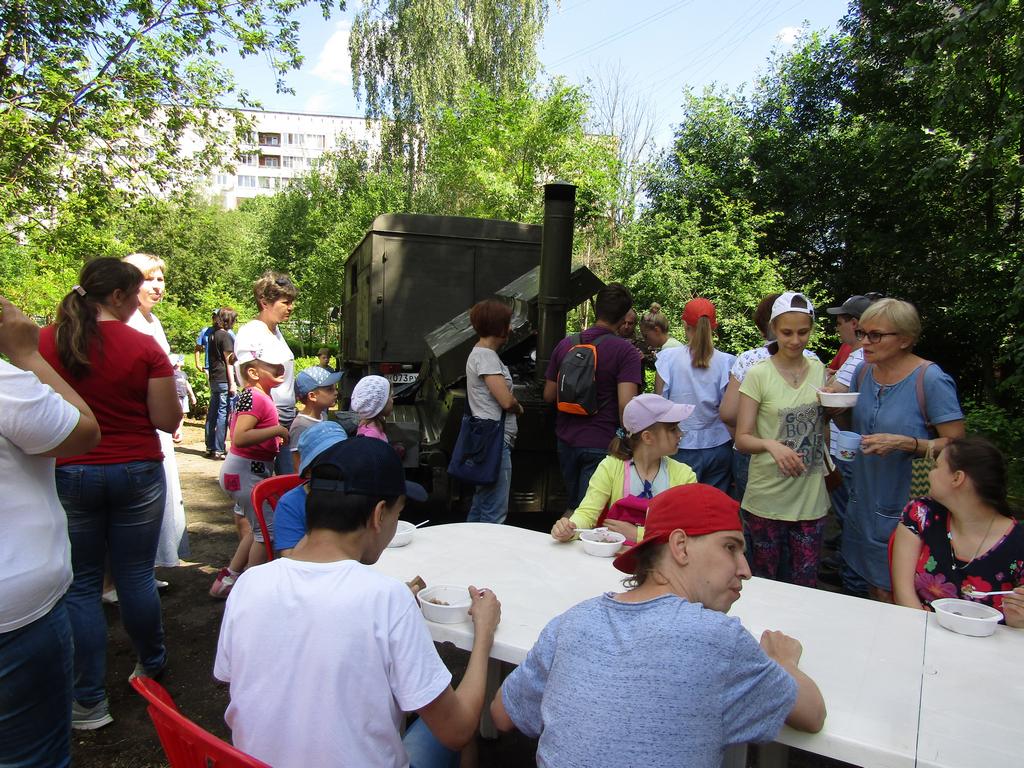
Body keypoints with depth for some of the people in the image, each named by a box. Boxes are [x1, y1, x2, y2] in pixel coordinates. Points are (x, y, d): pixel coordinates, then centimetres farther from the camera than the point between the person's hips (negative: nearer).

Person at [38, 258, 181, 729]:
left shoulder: (43, 342, -5)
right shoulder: (144, 347, -10)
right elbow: (168, 421, -9)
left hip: (68, 476, 1)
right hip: (136, 473, -1)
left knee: (80, 584, 11)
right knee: (135, 576, 13)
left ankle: (89, 702, 17)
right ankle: (151, 665, 32)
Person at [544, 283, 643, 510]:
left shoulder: (565, 345, 3)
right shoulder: (626, 352, -12)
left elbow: (549, 395, 8)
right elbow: (626, 404, -20)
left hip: (566, 439, 5)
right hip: (602, 444, -5)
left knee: (573, 509, 21)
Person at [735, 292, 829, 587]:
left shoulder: (819, 371, 6)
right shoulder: (758, 375, -8)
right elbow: (742, 438, -9)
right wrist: (770, 444, -29)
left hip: (811, 496, 4)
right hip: (768, 496, -3)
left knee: (806, 582, 10)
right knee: (764, 578, 9)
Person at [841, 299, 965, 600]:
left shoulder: (932, 379, -17)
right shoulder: (864, 370, 1)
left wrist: (904, 443, -28)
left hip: (903, 507, -6)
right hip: (864, 503, 6)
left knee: (892, 594, 4)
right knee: (873, 590, 19)